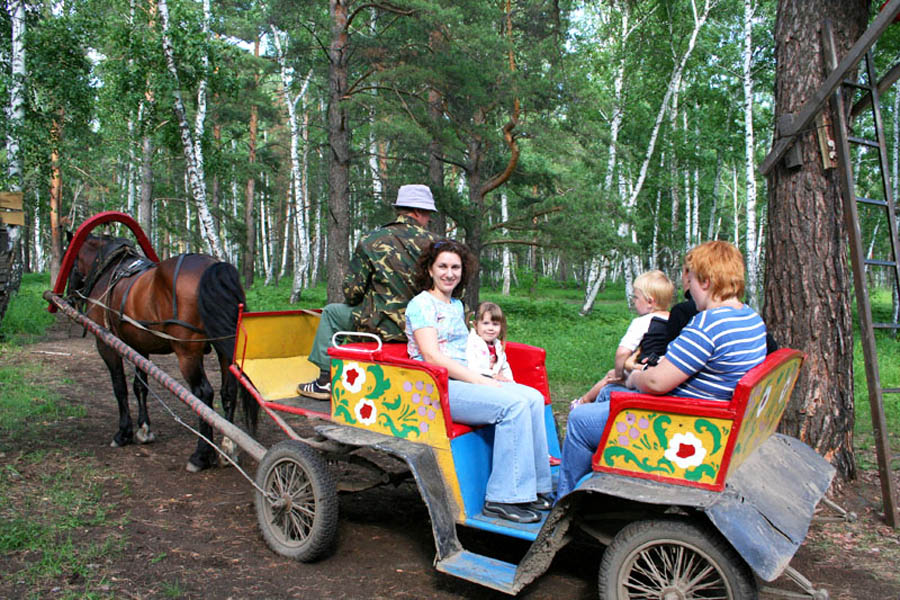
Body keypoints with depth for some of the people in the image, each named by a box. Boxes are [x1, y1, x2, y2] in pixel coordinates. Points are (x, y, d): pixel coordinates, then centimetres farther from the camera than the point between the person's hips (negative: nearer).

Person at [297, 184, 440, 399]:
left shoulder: (371, 241, -4)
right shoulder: (433, 242, -1)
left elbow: (352, 292, -5)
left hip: (384, 325, -3)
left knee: (331, 312, 21)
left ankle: (325, 380, 21)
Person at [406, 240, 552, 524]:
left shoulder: (457, 305, 22)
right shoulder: (421, 304, -5)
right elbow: (432, 356, -16)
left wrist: (487, 376, 5)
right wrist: (480, 380, -18)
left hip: (464, 380, 8)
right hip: (436, 388, -8)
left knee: (533, 398, -10)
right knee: (513, 404, -25)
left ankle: (533, 488, -5)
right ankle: (503, 498, -20)